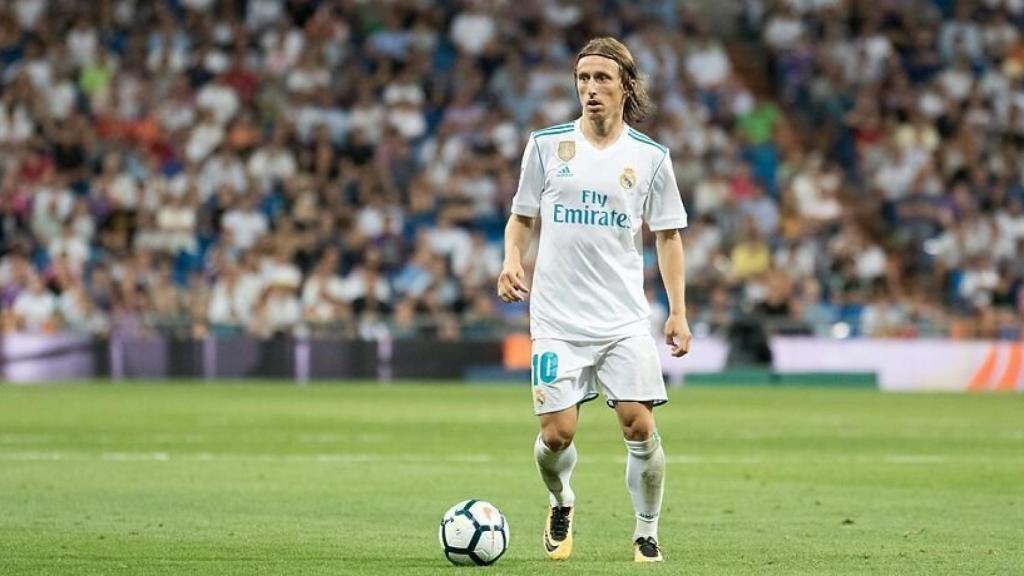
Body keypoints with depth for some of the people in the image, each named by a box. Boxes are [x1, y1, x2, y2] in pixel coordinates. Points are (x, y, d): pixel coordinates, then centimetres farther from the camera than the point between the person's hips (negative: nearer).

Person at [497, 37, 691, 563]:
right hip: (558, 318, 0)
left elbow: (668, 236, 9)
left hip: (625, 319, 0)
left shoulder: (650, 157, 3)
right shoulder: (546, 144, 3)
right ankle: (561, 505, 26)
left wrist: (678, 312, 3)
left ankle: (647, 533, 10)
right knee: (557, 433, -6)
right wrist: (512, 261, -7)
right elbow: (522, 217, 13)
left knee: (639, 425, -10)